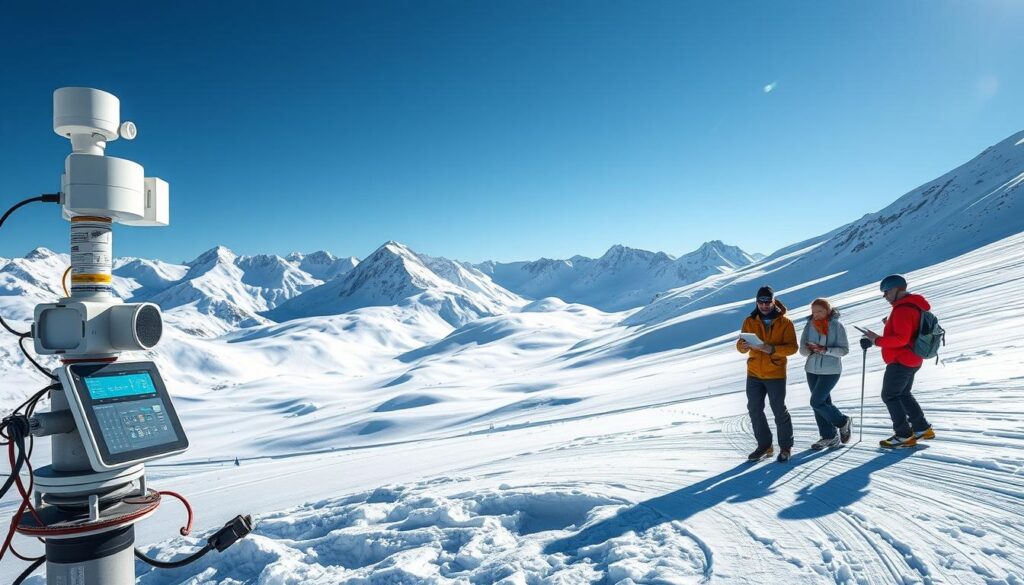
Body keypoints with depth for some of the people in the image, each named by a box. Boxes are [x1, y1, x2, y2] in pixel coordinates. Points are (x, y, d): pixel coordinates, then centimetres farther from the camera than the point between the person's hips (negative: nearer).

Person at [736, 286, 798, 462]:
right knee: (754, 410, 6)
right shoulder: (750, 321, 3)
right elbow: (741, 347, 1)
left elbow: (792, 347, -11)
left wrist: (772, 349, -27)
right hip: (754, 374, 3)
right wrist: (743, 345, -23)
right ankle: (764, 445, 22)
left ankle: (786, 446, 21)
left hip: (776, 374, -3)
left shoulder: (785, 322, -4)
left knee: (779, 411, 3)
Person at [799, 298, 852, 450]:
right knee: (822, 403, 10)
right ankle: (829, 437, 22)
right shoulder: (810, 325, 2)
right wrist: (809, 349, -21)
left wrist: (825, 350, -25)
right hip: (812, 370, 5)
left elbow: (844, 349, -11)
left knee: (816, 402, -10)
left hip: (831, 371, -5)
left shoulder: (837, 325, -10)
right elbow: (802, 349, 2)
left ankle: (843, 422, 14)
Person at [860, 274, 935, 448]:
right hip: (912, 360, 11)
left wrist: (878, 340, -21)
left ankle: (904, 435, 0)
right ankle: (923, 429, 25)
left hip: (900, 362, -10)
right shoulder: (914, 305, 13)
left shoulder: (903, 309, -21)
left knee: (890, 396, -2)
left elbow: (901, 338, -27)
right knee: (903, 394, 22)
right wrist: (890, 325, 8)